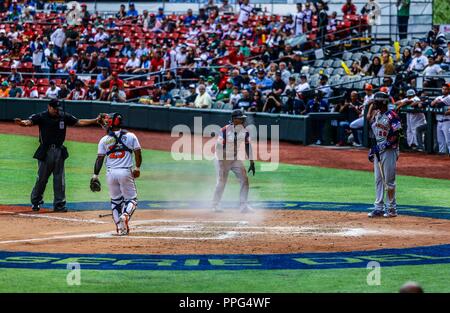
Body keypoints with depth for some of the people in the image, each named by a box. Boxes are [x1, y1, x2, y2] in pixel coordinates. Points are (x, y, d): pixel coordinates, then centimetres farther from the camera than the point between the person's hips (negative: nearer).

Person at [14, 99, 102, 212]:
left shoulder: (64, 117, 6)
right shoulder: (41, 117, -6)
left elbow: (79, 122, 10)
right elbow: (30, 121, -22)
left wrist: (95, 120, 3)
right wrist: (23, 123, -45)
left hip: (59, 152, 3)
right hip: (45, 151, -3)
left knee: (59, 179, 5)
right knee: (42, 178, 1)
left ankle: (59, 204, 12)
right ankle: (35, 202, 16)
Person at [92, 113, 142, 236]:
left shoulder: (104, 140, 3)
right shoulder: (130, 136, 3)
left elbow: (99, 159, 1)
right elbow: (138, 153, 2)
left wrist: (95, 176, 4)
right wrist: (137, 168, 14)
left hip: (111, 173, 1)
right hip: (126, 172, -1)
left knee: (115, 200, 14)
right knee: (131, 199, 6)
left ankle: (120, 226, 4)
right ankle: (125, 215, -24)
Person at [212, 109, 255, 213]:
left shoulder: (245, 130, -6)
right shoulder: (225, 130, -22)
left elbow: (248, 146, 1)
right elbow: (219, 148, -22)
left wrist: (252, 163, -1)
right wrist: (222, 164, -27)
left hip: (236, 158, 5)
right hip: (222, 158, -5)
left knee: (244, 180, -5)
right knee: (221, 182, -4)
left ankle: (243, 206, -1)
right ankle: (215, 205, 14)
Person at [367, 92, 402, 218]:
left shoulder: (391, 116, -12)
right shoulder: (375, 115, 13)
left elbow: (395, 136, -16)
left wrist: (383, 146, -19)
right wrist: (373, 149, 13)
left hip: (389, 150, -8)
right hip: (378, 150, 8)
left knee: (389, 180, -4)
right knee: (378, 180, 8)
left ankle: (391, 208, 4)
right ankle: (379, 208, 13)